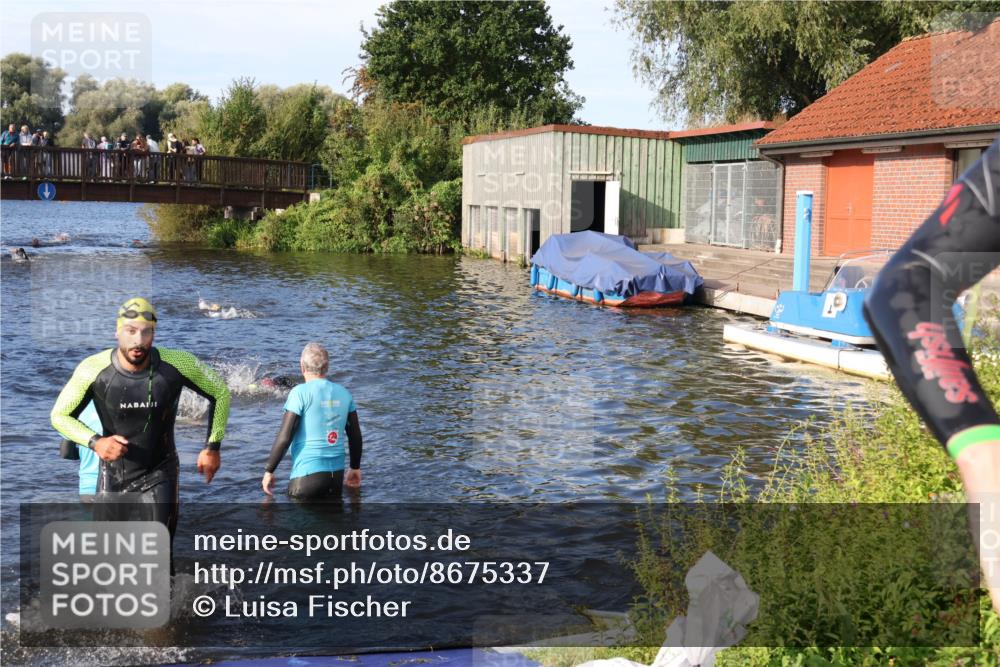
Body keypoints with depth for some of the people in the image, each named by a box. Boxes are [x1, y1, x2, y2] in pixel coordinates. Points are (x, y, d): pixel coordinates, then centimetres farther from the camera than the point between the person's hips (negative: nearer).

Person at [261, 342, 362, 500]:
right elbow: (355, 435, 12)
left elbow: (284, 437, -12)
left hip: (308, 474, -5)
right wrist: (355, 468, 26)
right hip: (337, 473, 5)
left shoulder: (300, 392, -10)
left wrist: (269, 471, -2)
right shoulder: (344, 394, 6)